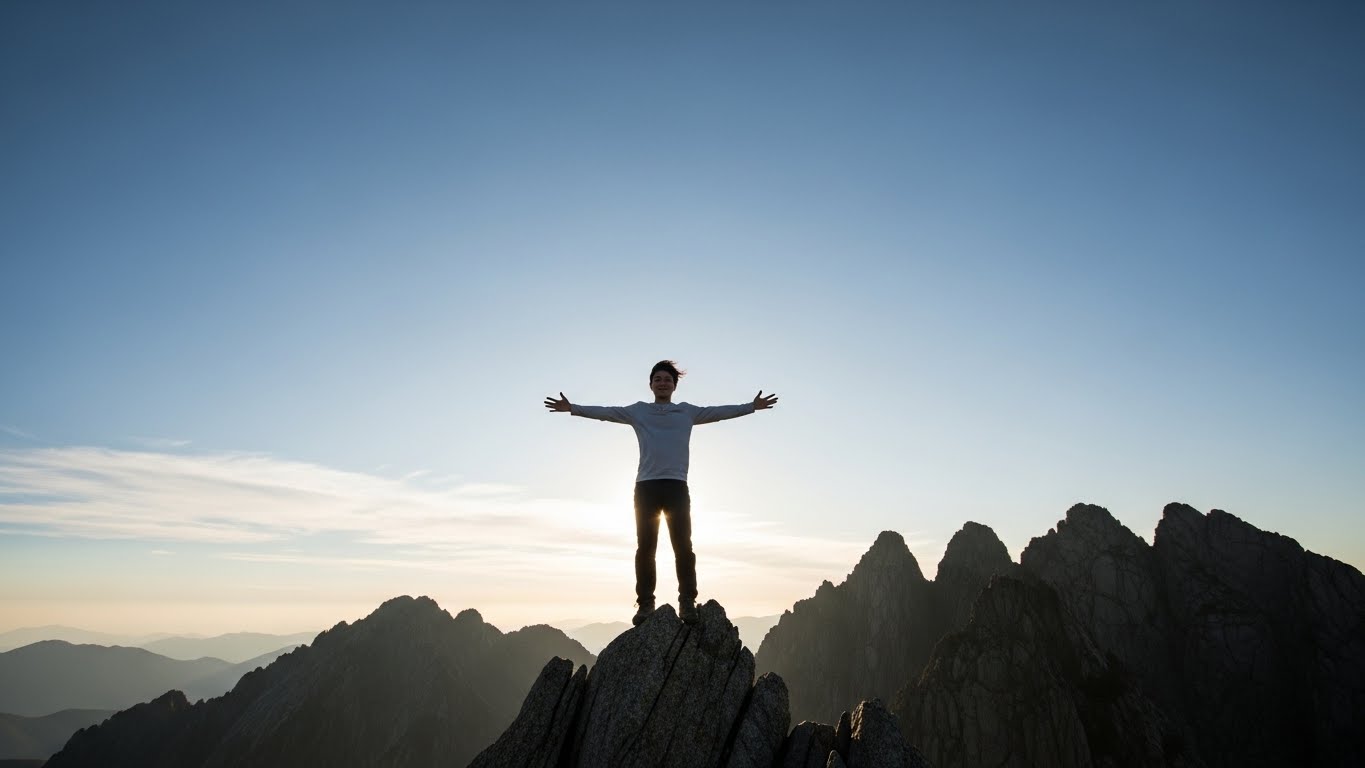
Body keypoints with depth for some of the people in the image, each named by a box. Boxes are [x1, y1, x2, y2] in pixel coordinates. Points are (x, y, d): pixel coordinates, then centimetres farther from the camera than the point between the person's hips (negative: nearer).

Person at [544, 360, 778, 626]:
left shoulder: (687, 411, 12)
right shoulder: (638, 411, 11)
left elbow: (719, 411, 9)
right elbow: (605, 412, 5)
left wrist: (752, 406, 2)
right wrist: (572, 408, -3)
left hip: (677, 487, 0)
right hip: (646, 486, 0)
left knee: (683, 546, -2)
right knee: (645, 547, 2)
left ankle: (687, 602, 3)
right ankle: (645, 604, 7)